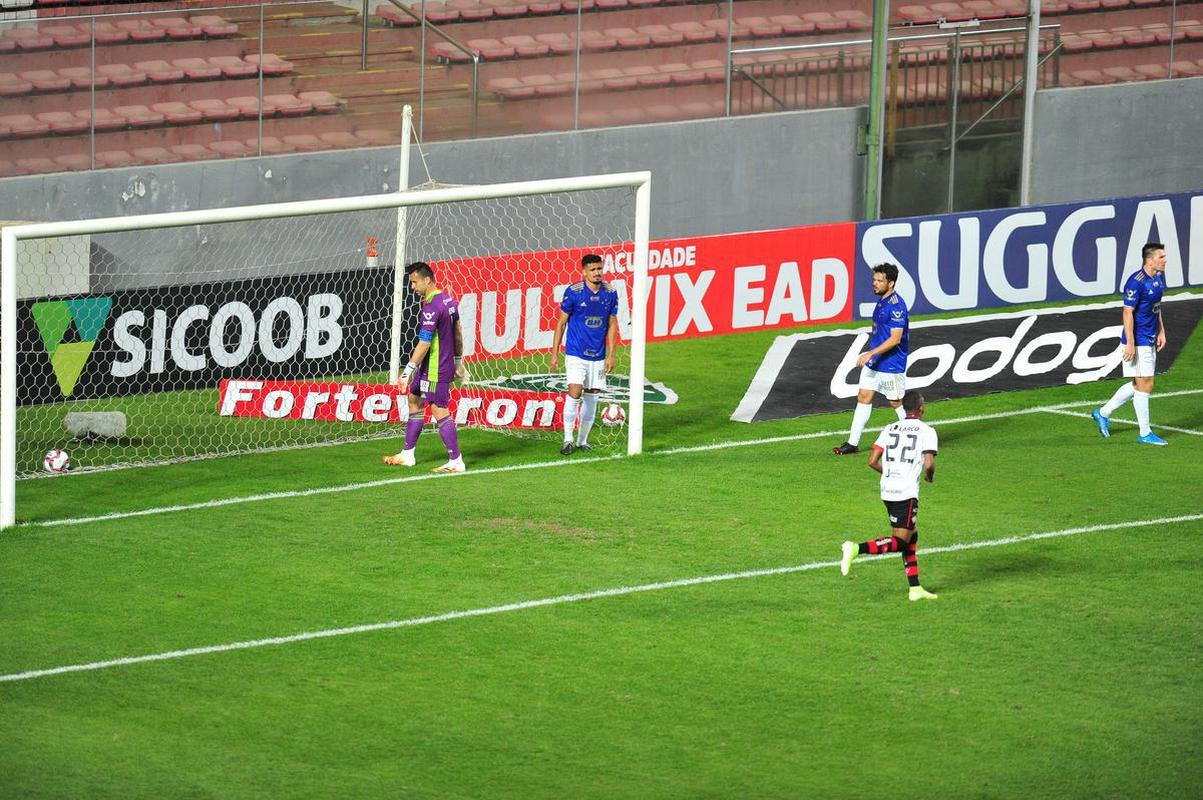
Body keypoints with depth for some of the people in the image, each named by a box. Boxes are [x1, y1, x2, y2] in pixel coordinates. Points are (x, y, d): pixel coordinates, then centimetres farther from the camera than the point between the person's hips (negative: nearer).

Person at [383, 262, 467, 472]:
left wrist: (408, 371, -19)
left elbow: (424, 344, -23)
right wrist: (458, 362, 25)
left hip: (436, 369, -11)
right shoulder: (448, 299, 8)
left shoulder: (431, 308, -22)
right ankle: (408, 455, 24)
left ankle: (456, 461, -4)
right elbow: (458, 333, 17)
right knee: (414, 400, 18)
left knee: (440, 411, -7)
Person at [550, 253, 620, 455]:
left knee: (591, 397, 7)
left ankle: (582, 440, 19)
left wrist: (611, 355, 3)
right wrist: (554, 353, -2)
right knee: (574, 393, -14)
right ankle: (568, 440, -5)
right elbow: (561, 322, -1)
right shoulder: (573, 292, -8)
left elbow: (612, 325, 8)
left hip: (598, 355, 4)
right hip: (575, 353, -4)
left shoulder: (610, 293, 1)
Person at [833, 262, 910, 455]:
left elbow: (895, 338, -24)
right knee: (863, 397, 5)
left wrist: (871, 353, -26)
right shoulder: (881, 300, 9)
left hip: (891, 365, -9)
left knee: (896, 402, 3)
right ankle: (853, 443, 6)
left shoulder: (896, 306, -20)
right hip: (873, 362, 9)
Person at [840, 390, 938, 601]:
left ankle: (915, 589, 16)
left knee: (911, 538, 17)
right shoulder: (927, 431, -3)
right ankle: (857, 548, -24)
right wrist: (930, 476, 9)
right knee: (900, 542, -5)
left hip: (887, 490, 7)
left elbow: (872, 461, 5)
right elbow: (929, 464, -14)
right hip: (907, 493, -7)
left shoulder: (890, 429, 11)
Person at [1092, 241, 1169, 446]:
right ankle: (1145, 433, 3)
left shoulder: (1158, 279, 9)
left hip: (1150, 340, 9)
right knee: (1145, 385, -5)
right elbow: (1128, 312, -19)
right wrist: (1130, 343, -21)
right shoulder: (1136, 282, -19)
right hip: (1137, 341, -9)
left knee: (1139, 385, 15)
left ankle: (1103, 413, 28)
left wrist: (1161, 331, 15)